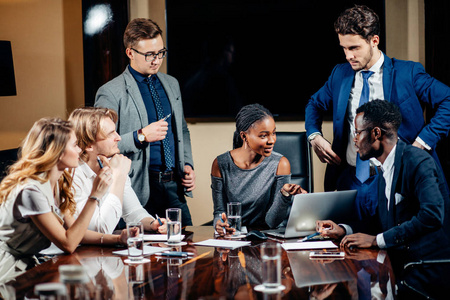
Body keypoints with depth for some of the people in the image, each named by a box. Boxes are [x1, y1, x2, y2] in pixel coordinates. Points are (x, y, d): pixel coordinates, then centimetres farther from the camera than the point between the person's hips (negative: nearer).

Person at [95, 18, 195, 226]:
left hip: (174, 184, 6)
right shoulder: (111, 92, -8)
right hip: (139, 188, -6)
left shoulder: (171, 84, 15)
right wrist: (141, 136, -21)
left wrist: (187, 165, 11)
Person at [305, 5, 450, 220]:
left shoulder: (408, 73, -4)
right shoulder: (340, 74, 11)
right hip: (351, 182, 4)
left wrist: (422, 142, -14)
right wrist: (314, 136, 7)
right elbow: (315, 104, 26)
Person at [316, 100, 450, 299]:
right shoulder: (386, 169, 13)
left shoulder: (418, 162, -15)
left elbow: (432, 215, -28)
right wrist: (343, 230, 5)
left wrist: (376, 240, -26)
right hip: (401, 262, 8)